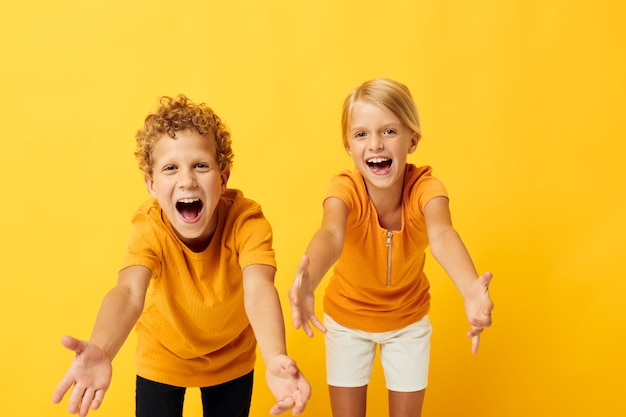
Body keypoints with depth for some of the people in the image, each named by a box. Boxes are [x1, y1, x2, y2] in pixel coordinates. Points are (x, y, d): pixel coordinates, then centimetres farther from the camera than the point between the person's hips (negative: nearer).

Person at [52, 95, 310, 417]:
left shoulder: (247, 220, -30)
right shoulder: (149, 227, -28)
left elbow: (258, 288, -45)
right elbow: (129, 292, -45)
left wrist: (275, 360, -65)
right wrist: (100, 352, -67)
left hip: (232, 358, 1)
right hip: (163, 357, 0)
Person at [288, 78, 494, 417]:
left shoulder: (425, 187, -26)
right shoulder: (345, 188, -28)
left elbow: (441, 235, -47)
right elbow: (331, 234, -50)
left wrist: (471, 290, -68)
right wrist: (309, 280, -73)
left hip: (408, 319, 1)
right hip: (347, 319, -1)